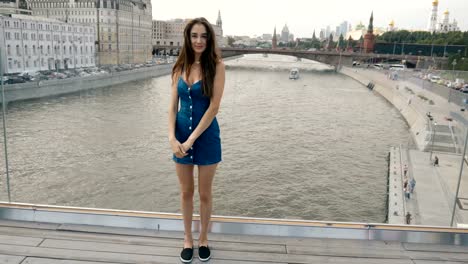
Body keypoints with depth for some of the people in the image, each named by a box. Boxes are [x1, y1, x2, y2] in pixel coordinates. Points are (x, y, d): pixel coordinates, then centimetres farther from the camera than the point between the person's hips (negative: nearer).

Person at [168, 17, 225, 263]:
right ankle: (187, 238, 34)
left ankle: (203, 238, 33)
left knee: (205, 193, 12)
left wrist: (191, 140, -17)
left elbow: (214, 107, -16)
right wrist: (172, 137, -13)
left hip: (206, 136, -3)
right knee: (186, 192, 15)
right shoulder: (180, 67, 2)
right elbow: (173, 106, 1)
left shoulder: (216, 66, -10)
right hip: (181, 135, 3)